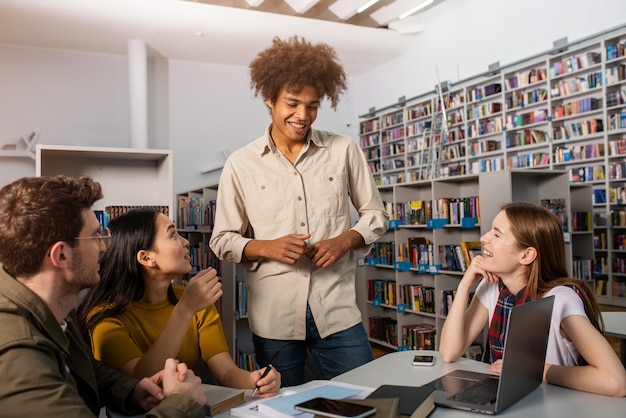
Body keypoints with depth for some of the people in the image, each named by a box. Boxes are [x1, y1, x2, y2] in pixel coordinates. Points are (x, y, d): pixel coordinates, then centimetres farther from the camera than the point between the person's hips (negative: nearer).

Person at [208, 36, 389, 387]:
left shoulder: (344, 151, 2)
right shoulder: (241, 165, 0)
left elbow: (375, 214, 10)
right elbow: (223, 240, 5)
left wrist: (345, 241, -9)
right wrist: (267, 247, -14)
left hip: (337, 309, 1)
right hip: (273, 317, 0)